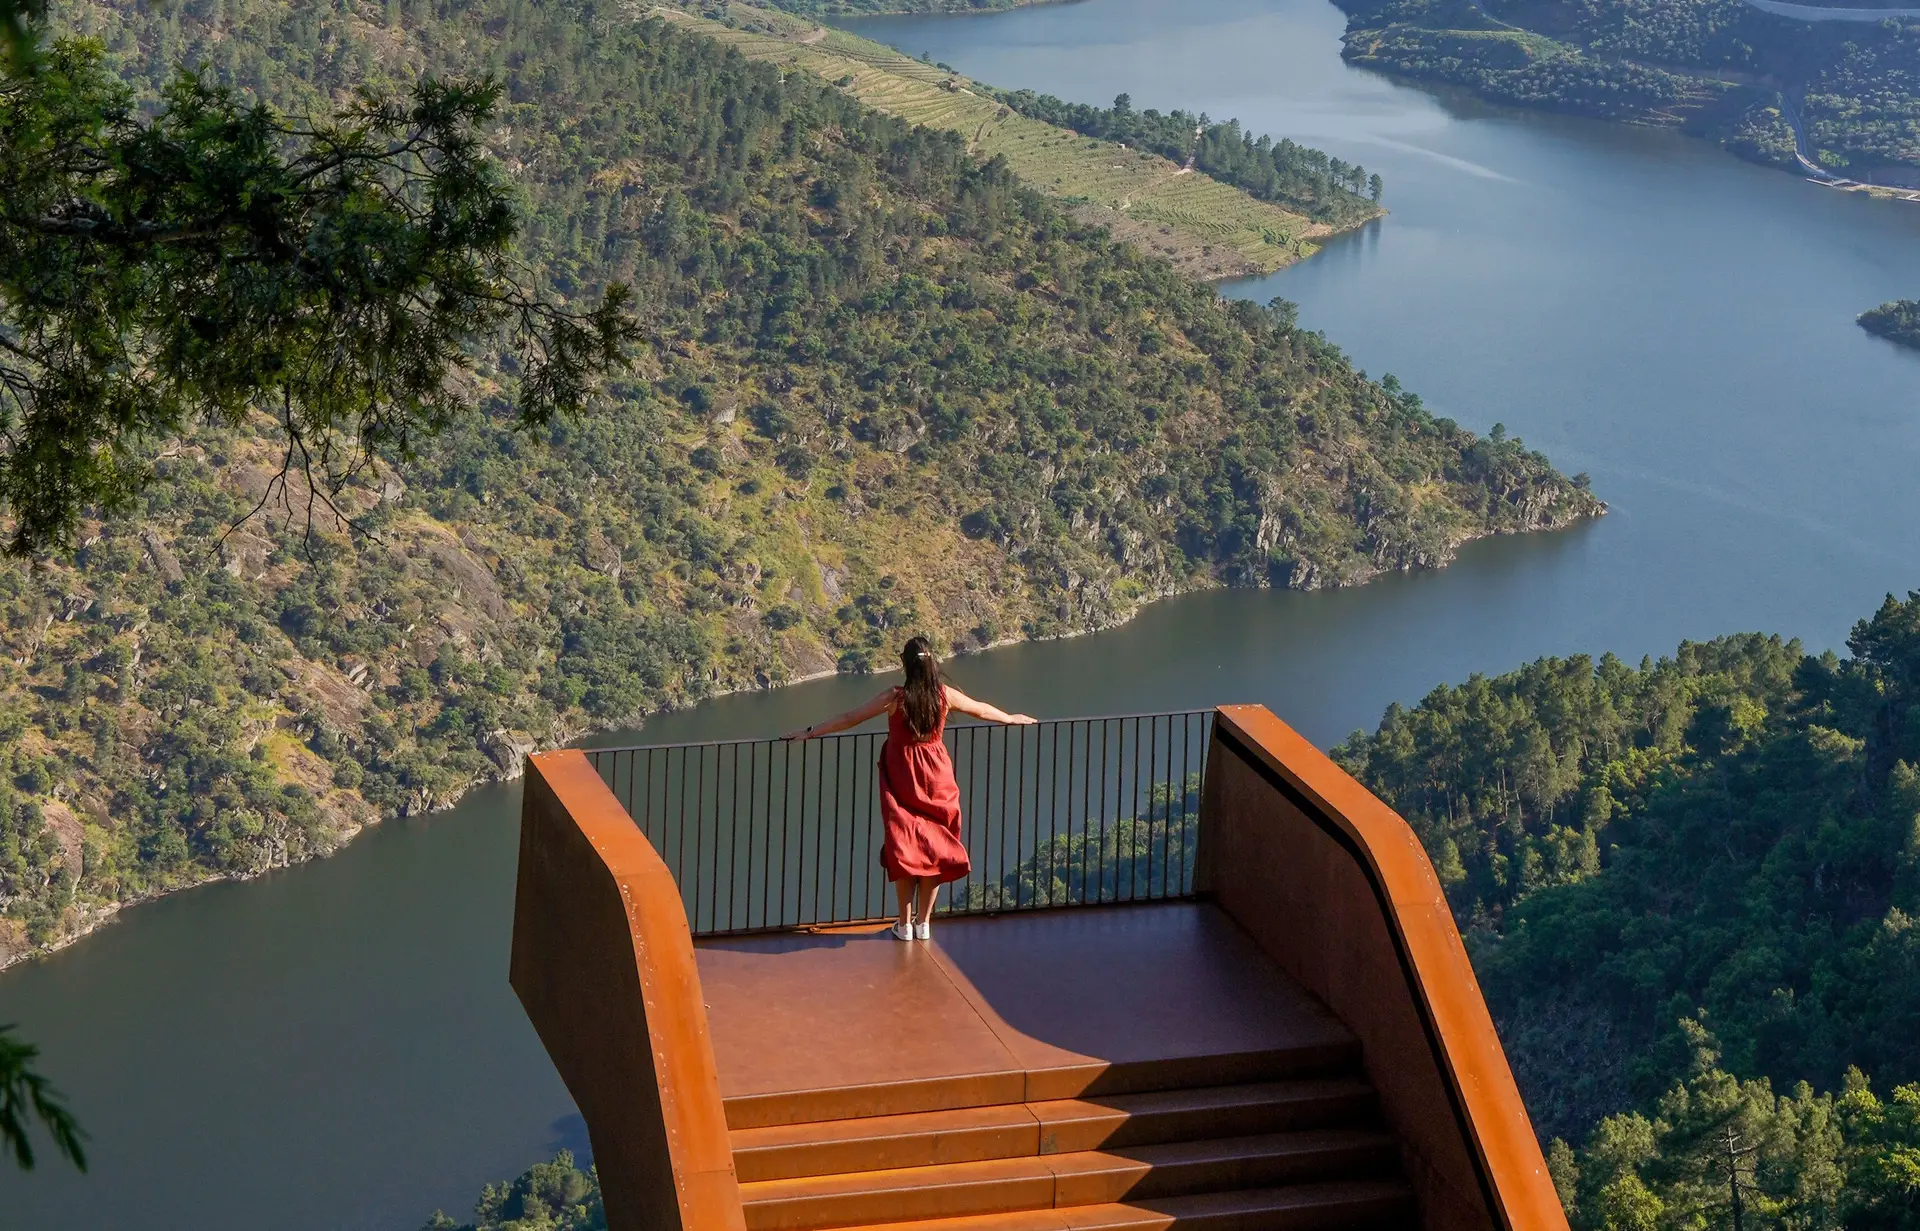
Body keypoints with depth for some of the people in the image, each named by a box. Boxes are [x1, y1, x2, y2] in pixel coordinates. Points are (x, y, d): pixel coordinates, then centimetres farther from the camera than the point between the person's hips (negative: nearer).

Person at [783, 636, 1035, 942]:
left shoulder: (895, 697, -15)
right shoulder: (945, 695, -7)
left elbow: (850, 718, -12)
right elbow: (981, 709, 11)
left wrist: (810, 732, -4)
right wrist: (1011, 719, 30)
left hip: (903, 778, -2)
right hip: (936, 778, 2)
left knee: (903, 847, 8)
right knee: (934, 848, 12)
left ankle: (905, 924, 11)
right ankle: (924, 922, 17)